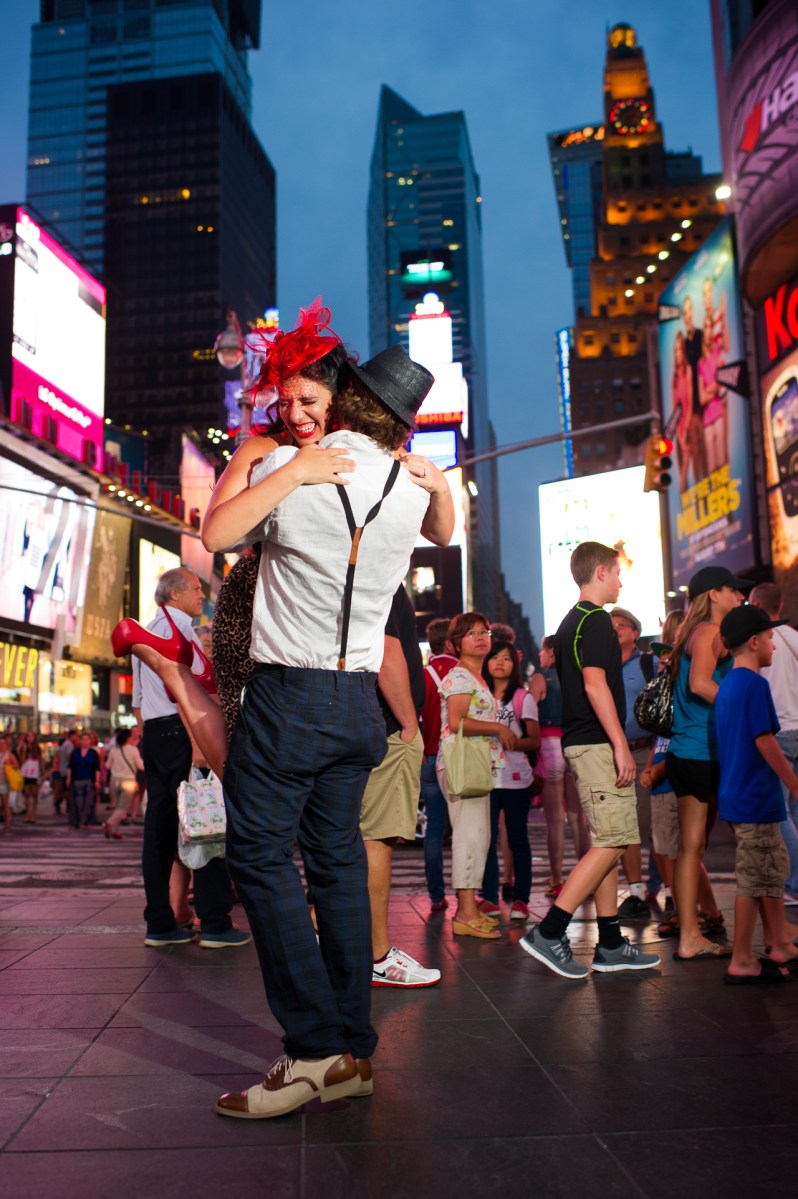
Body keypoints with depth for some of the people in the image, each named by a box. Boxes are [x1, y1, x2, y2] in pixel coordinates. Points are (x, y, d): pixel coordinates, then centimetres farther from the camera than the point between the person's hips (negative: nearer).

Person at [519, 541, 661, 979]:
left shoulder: (571, 622, 20)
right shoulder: (595, 620, -10)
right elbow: (595, 684, -20)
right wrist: (621, 745, -20)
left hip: (582, 742, 10)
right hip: (598, 743, -10)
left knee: (607, 843, 11)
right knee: (612, 841, -10)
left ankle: (610, 944, 14)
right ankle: (548, 931, -12)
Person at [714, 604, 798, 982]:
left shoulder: (726, 685, 12)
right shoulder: (755, 684, -16)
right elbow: (764, 741, -19)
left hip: (734, 793, 10)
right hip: (756, 797, -10)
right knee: (754, 879, -2)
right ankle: (742, 962, 5)